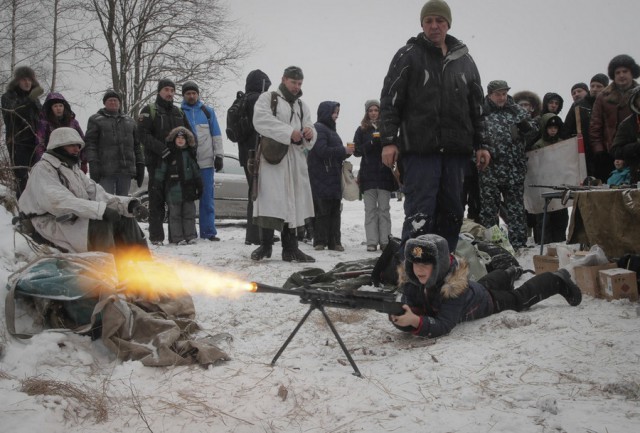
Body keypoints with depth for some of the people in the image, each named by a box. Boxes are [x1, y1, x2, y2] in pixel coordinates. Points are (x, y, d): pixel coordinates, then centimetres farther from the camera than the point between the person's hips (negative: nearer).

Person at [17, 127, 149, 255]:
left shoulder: (74, 169, 23)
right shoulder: (43, 169, -5)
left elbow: (96, 194, 10)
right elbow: (58, 202, -23)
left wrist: (127, 203, -10)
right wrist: (101, 209, -32)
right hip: (58, 227, -8)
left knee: (125, 219, -7)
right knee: (104, 223, -29)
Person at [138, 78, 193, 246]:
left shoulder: (179, 112, 20)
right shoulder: (149, 110, 3)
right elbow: (143, 135, -8)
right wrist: (162, 148, -20)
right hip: (157, 162, -4)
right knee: (157, 200, -4)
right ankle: (156, 236, -1)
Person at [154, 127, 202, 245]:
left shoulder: (190, 153, 10)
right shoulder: (169, 153, -1)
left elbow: (196, 171, 15)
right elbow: (161, 169, 1)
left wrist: (200, 186, 12)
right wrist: (157, 185, -3)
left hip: (188, 190, 3)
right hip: (173, 190, -3)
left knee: (189, 213, 6)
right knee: (175, 214, 0)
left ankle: (190, 236, 12)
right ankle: (177, 238, 3)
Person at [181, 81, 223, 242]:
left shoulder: (208, 111, 10)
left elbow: (216, 135, 9)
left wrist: (219, 155, 1)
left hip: (206, 162, 1)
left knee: (207, 198, 2)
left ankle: (208, 231, 6)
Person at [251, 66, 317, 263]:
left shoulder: (302, 106, 25)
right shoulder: (267, 98, 6)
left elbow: (309, 142, 18)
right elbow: (261, 121, -14)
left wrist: (310, 134, -7)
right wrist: (289, 132, -17)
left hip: (295, 159, 6)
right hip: (272, 157, -5)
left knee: (293, 202, 4)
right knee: (271, 200, -11)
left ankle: (290, 248, 9)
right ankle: (266, 244, -3)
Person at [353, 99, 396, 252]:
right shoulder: (362, 130, 11)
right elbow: (357, 151, 3)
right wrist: (372, 142, -11)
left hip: (384, 174, -1)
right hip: (368, 174, 1)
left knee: (384, 209, -1)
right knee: (370, 209, 0)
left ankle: (385, 241, 0)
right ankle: (372, 242, 0)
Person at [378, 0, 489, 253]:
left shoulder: (464, 59, 17)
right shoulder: (408, 56, 4)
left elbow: (477, 106, 20)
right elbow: (390, 100, -1)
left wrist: (480, 144, 15)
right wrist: (388, 141, -10)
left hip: (456, 149, 5)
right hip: (420, 147, -5)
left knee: (451, 212, 6)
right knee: (420, 213, -9)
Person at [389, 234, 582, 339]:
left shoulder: (454, 285, -48)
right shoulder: (411, 281, -33)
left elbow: (444, 325, -55)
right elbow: (410, 309, -32)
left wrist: (416, 322, -72)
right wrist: (399, 318, -56)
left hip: (487, 301, -5)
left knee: (520, 298, 21)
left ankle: (558, 280, 45)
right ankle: (511, 274, 69)